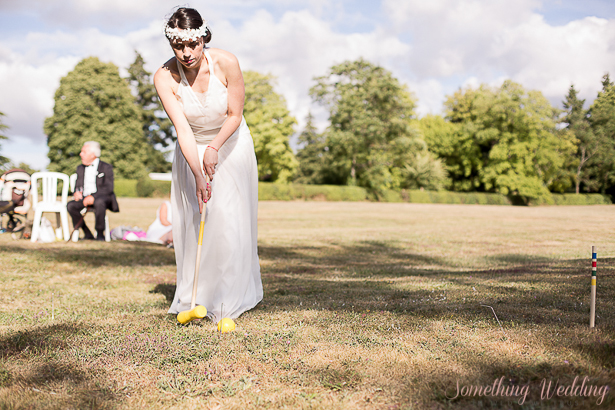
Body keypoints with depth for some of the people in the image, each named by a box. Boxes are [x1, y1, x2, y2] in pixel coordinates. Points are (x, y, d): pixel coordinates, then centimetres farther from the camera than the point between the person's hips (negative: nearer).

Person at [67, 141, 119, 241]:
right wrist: (77, 192, -6)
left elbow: (109, 188, -10)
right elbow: (78, 186, 20)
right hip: (85, 198, 5)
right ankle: (87, 233, -16)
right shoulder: (80, 168, 21)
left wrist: (93, 197, -25)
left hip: (102, 198, -5)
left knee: (99, 202, -40)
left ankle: (100, 234, -26)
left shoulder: (106, 167, 1)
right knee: (70, 205, -25)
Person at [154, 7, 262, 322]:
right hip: (192, 150, 1)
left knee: (229, 220, -6)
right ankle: (193, 298, 6)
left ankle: (228, 299, 1)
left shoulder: (226, 63, -22)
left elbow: (235, 115, -13)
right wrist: (198, 176, -33)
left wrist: (214, 148, -25)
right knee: (192, 221, -3)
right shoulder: (165, 77, -20)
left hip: (230, 145, -1)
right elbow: (182, 129, -25)